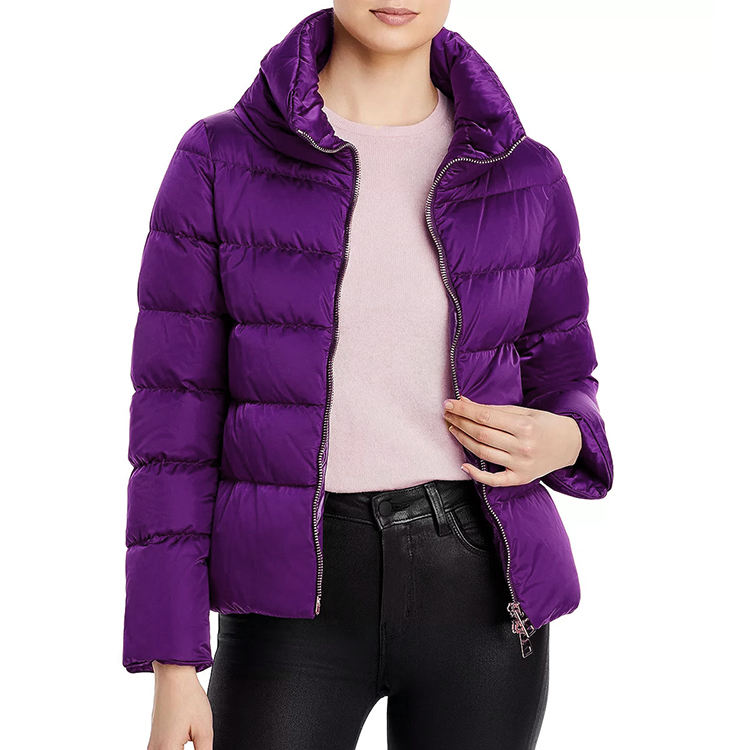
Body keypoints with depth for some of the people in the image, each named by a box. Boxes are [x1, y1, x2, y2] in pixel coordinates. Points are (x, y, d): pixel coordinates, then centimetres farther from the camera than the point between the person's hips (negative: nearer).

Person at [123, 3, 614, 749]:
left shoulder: (524, 175, 4)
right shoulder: (220, 161, -2)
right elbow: (176, 415, -3)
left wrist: (561, 442, -11)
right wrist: (171, 671, -6)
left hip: (478, 586, 2)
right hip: (300, 601, -2)